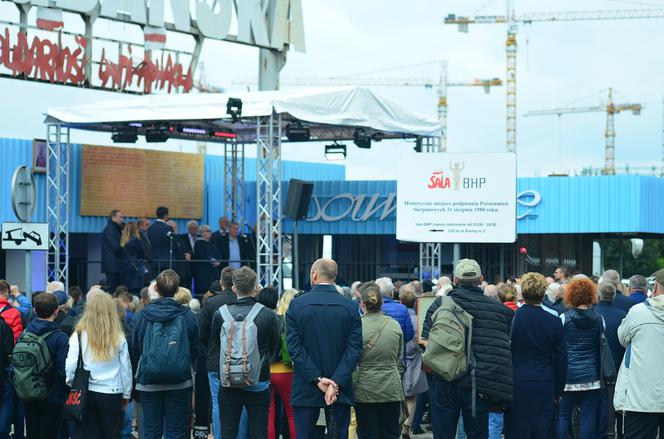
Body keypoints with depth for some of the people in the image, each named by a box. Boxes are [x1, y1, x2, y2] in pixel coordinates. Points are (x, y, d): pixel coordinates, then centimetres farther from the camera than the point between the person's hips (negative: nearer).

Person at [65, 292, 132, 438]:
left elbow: (70, 366, -6)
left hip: (85, 394, 0)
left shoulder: (79, 336, -7)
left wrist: (71, 385, 13)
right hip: (112, 394, 0)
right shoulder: (119, 338, -4)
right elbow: (126, 368, 3)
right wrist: (126, 395, 16)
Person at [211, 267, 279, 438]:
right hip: (259, 386, -1)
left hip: (228, 384, 1)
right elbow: (273, 348, 2)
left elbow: (216, 345, 6)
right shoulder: (268, 316, -11)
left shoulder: (220, 314, -7)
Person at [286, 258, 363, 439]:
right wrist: (336, 382, -13)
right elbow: (354, 350, -8)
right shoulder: (350, 307, -2)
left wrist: (316, 379, -11)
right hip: (340, 390, 1)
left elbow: (294, 347, -9)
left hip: (305, 390, -1)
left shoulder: (296, 305, -4)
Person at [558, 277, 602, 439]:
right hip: (591, 376, 2)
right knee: (588, 416, 3)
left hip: (568, 375, -2)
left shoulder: (564, 318, -6)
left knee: (563, 415, 5)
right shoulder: (599, 319, 1)